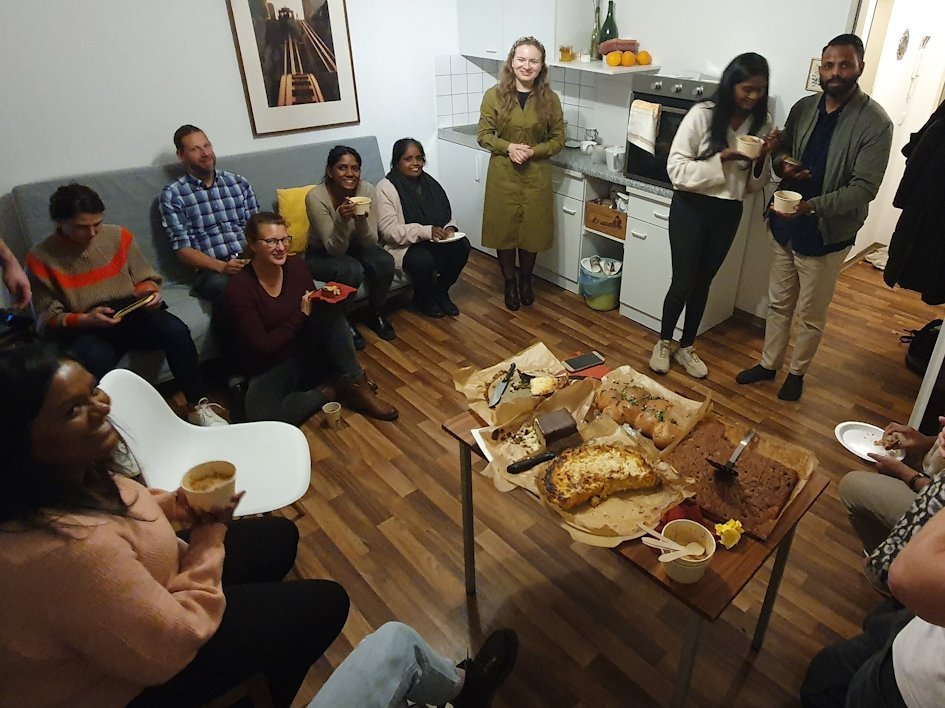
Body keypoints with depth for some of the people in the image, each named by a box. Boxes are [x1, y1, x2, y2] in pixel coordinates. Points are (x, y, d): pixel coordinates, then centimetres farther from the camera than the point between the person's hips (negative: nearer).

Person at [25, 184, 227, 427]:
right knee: (95, 357, -39)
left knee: (176, 330, -28)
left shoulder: (118, 236, 2)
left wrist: (149, 291, -12)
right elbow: (47, 320, -3)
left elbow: (145, 279, 12)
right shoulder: (41, 259, -4)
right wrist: (85, 319, -22)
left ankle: (198, 406, -17)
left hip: (131, 316, 3)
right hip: (84, 331, -2)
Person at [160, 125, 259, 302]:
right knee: (220, 284, -40)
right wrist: (222, 267, -17)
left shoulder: (239, 182, 16)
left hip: (250, 261, 3)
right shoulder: (172, 195, 5)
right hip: (212, 270, -3)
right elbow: (182, 249, 0)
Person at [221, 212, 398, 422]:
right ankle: (330, 393, -12)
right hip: (269, 371, -4)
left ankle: (355, 385, -16)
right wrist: (301, 314, -19)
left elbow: (313, 306, 7)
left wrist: (327, 298, -16)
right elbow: (261, 347, -19)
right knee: (261, 418, -34)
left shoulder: (296, 266, -3)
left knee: (329, 309, -20)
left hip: (306, 354, 5)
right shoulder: (239, 289, -18)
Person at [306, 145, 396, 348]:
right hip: (321, 254, -4)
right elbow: (335, 249, -25)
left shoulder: (366, 190, -16)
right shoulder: (316, 197, -25)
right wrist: (342, 220, -42)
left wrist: (361, 220, -35)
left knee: (385, 261, -25)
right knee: (351, 270, -34)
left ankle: (377, 314, -1)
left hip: (354, 248, 4)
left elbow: (370, 243, -15)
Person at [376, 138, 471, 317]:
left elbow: (447, 214, 14)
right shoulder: (386, 188, -12)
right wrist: (426, 231, -29)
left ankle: (441, 291, 5)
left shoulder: (429, 183, 7)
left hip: (432, 241, 6)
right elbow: (389, 231, -21)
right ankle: (423, 299, -1)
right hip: (401, 246, -6)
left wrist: (450, 228, -12)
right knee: (424, 260, -35)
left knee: (462, 245, -17)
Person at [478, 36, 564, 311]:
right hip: (503, 175, -1)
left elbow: (558, 139, 2)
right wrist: (508, 147, -19)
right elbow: (483, 135, -2)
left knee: (532, 230, 10)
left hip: (536, 176, 1)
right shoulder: (494, 95, -6)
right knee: (504, 229, 7)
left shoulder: (549, 99, -3)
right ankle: (509, 282, 27)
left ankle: (526, 279, 34)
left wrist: (533, 151, -16)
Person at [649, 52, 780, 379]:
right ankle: (664, 343, 23)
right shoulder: (702, 114, -12)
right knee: (683, 281, 1)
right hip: (691, 208, -4)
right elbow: (676, 168, -16)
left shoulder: (762, 122, 2)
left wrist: (763, 157, -13)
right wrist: (723, 158, -23)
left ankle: (686, 346, 29)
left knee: (703, 281, 13)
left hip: (728, 212, 4)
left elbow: (756, 184, 6)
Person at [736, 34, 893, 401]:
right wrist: (782, 163, -9)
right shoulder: (804, 108, 2)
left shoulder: (874, 123, -14)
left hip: (826, 233, -5)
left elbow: (863, 188, -18)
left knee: (811, 315, 10)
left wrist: (813, 206, -32)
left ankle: (797, 372, 30)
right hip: (785, 225, 5)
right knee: (779, 303, 17)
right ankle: (768, 364, 34)